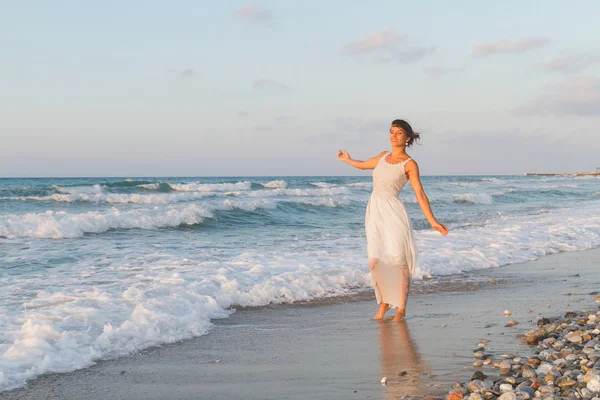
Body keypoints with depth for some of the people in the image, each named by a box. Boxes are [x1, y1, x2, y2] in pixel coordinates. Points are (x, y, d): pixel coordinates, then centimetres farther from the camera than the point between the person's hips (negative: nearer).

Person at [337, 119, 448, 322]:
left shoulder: (409, 164, -3)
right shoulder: (383, 156, 13)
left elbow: (420, 194, -7)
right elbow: (363, 165, 34)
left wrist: (433, 221, -15)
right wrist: (347, 159, 52)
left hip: (393, 213, -5)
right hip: (374, 212, 5)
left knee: (398, 261, -4)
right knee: (375, 261, 0)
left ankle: (401, 308, 7)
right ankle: (384, 302, 19)